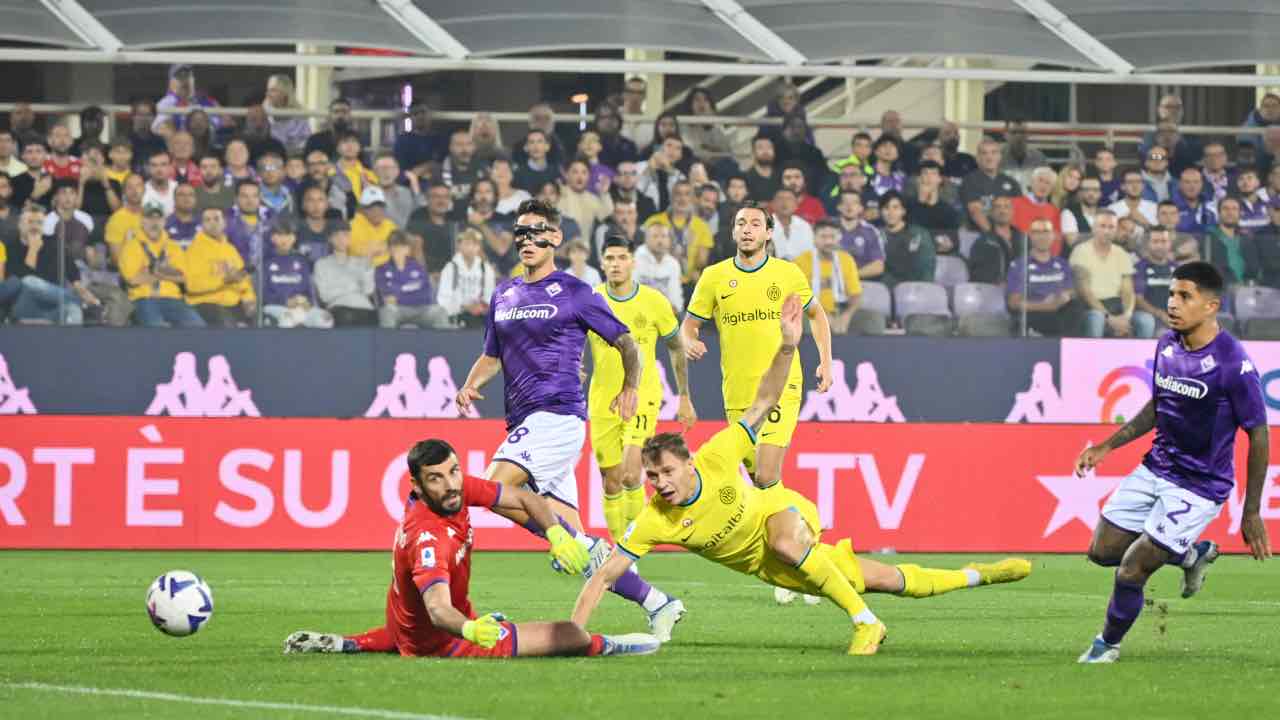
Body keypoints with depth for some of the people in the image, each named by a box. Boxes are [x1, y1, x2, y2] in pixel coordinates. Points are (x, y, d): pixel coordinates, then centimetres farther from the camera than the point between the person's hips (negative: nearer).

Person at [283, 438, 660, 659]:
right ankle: (607, 646, 26)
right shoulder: (428, 538, -39)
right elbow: (438, 609, -51)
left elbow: (524, 499, -6)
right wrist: (472, 630, -72)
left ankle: (349, 644, 32)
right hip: (440, 643, -8)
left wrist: (557, 535, -24)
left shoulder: (459, 489, -15)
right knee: (572, 636, -7)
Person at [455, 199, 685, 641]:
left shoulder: (573, 293, -1)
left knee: (497, 486, -25)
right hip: (524, 420, 7)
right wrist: (470, 386, 6)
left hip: (559, 414, -7)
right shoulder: (503, 295, 17)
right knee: (574, 543, 1)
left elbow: (625, 341, 3)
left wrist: (630, 386, -9)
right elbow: (492, 356, 25)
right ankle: (657, 604, 5)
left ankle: (584, 547, -16)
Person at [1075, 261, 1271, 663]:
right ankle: (1193, 554, 32)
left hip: (1199, 486, -7)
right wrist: (1107, 447, 10)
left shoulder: (1234, 364, -23)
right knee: (1103, 551, 12)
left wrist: (1251, 513, -15)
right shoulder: (1167, 345, 0)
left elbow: (1258, 436, -16)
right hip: (1156, 469, 7)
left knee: (1130, 574, -8)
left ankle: (1108, 645, 21)